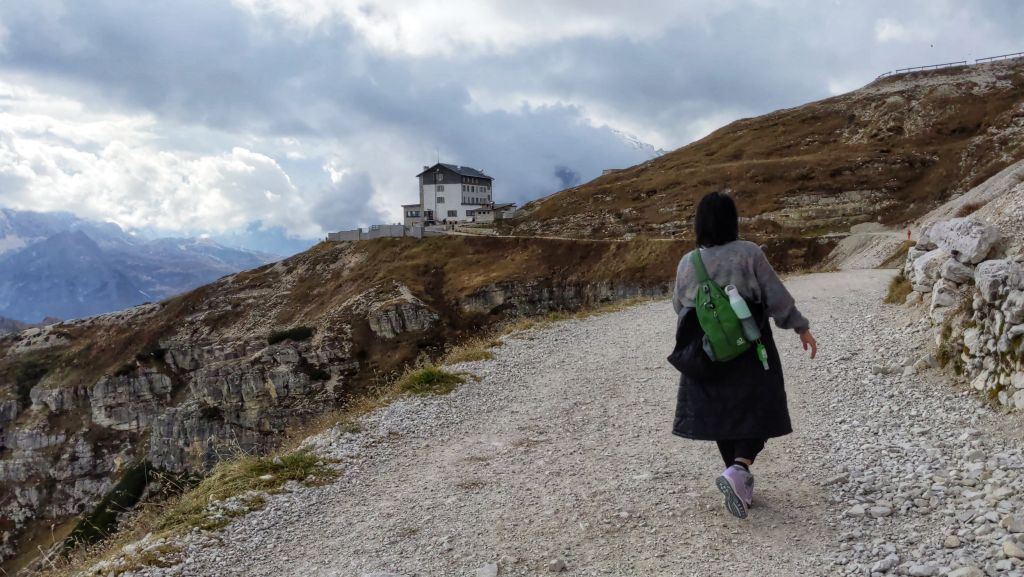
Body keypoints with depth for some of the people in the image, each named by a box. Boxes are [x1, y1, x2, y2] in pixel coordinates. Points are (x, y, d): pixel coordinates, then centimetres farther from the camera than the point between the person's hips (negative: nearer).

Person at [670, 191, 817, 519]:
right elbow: (777, 297, -8)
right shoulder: (749, 253, -11)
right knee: (757, 414, 6)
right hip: (749, 351, -3)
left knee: (722, 416, 14)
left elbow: (679, 306, 10)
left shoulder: (687, 263, -2)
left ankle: (741, 486, 22)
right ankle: (739, 469, -18)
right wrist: (802, 328, 5)